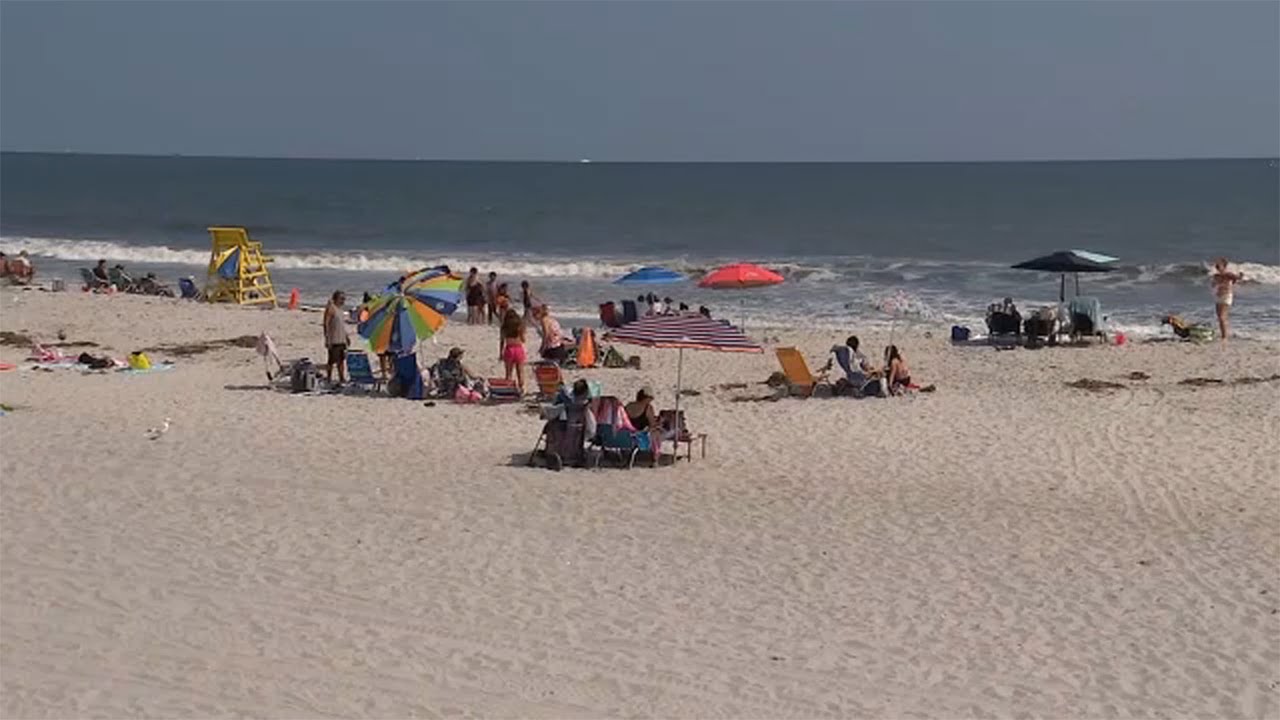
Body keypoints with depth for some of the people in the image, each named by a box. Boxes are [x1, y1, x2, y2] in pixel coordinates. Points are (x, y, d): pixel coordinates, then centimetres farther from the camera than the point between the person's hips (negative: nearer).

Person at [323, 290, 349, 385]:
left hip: (341, 339, 9)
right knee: (331, 360, -3)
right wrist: (327, 338, -21)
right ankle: (328, 378, 4)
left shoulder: (339, 309, 15)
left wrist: (346, 336, 22)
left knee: (341, 360, 10)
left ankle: (342, 379, 14)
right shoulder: (331, 308, -12)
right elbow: (326, 324, -16)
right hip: (333, 340, -9)